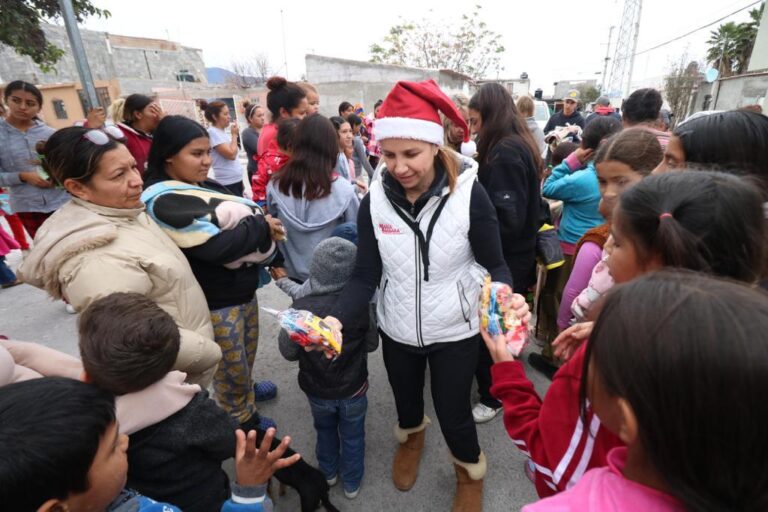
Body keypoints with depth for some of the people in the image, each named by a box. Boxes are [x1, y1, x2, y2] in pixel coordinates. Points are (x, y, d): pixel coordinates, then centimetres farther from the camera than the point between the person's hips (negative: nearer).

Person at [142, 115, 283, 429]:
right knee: (230, 363, 14)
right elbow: (218, 246, -31)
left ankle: (246, 388, 55)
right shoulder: (164, 201, -22)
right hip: (215, 300, -8)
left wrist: (264, 225, -13)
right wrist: (261, 227, -17)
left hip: (243, 288, 8)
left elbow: (245, 214, 9)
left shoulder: (205, 186, 5)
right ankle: (240, 420, 38)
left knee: (248, 350, 28)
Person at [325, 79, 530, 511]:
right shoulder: (376, 199, -13)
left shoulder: (470, 193, -20)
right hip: (397, 329, 3)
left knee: (454, 414, 14)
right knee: (405, 400, 26)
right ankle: (411, 435, 64)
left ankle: (471, 472, 50)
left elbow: (495, 265, -12)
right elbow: (365, 276, -12)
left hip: (455, 330, -2)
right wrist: (337, 319, -28)